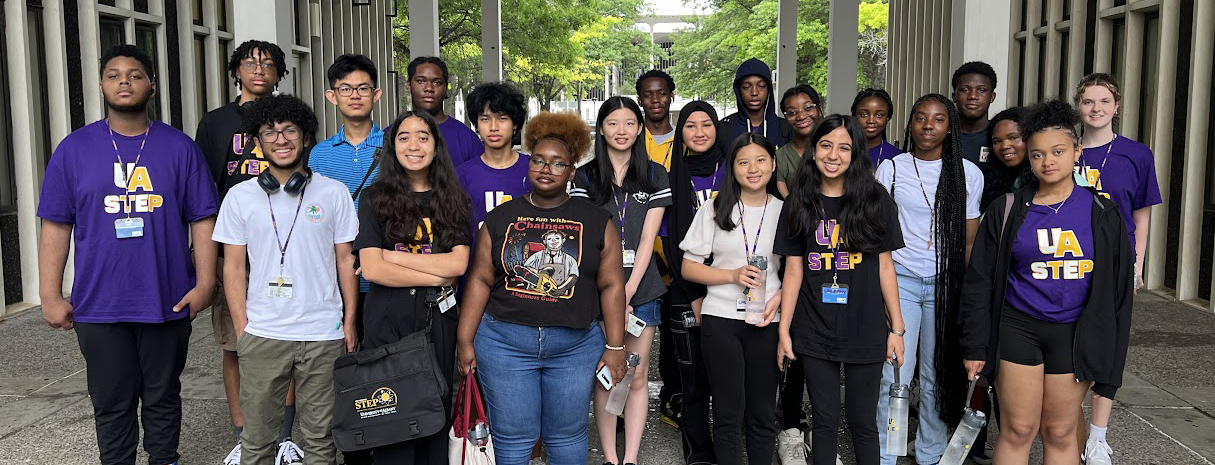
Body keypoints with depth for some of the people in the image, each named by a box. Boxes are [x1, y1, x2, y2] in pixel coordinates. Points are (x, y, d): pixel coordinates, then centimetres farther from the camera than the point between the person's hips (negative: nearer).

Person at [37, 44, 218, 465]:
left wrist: (205, 283, -6)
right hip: (99, 306, 0)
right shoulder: (74, 149, 2)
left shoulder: (179, 147, 1)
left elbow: (202, 220, 1)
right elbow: (56, 227, 2)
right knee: (112, 404, 11)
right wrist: (51, 296, -2)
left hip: (167, 302, 0)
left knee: (163, 398, 13)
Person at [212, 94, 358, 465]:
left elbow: (346, 261, 7)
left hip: (324, 335, 0)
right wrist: (241, 328, 0)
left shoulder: (334, 193, 4)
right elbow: (234, 267, 7)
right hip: (261, 336, 1)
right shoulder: (240, 197, 5)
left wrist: (350, 321, 3)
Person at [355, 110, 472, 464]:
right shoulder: (375, 198, 3)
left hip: (439, 319, 2)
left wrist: (394, 257, -9)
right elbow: (371, 269, -7)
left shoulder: (454, 200, 9)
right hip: (388, 319, -2)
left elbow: (458, 263, -5)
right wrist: (437, 276, -8)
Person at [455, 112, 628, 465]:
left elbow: (611, 286, 1)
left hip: (576, 346, 0)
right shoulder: (501, 218, 5)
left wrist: (615, 346, -3)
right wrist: (464, 340, 0)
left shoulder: (596, 222, 3)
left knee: (567, 436, 11)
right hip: (504, 342, 0)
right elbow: (480, 280, 4)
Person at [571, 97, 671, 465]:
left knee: (637, 377, 4)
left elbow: (647, 238, -1)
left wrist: (628, 291, -10)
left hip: (642, 289, 1)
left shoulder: (654, 175, 5)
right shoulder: (585, 177, 4)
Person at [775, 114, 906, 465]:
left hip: (866, 331, -1)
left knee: (863, 422, 7)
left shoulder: (876, 201, -1)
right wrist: (784, 330, 0)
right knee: (825, 421, 10)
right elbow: (793, 271, 3)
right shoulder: (799, 205, 2)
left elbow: (885, 267, 2)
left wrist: (897, 328, 0)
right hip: (815, 333, 1)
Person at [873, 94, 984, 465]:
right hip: (901, 280, -1)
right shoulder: (890, 169, 3)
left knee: (938, 373, 5)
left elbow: (970, 240, 8)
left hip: (946, 283, 1)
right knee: (895, 375, -6)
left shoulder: (968, 174, 5)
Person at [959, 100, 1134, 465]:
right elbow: (979, 282, 1)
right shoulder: (1007, 210, 0)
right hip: (1017, 329, -1)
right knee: (1017, 430, 2)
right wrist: (975, 346, -1)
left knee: (1060, 434, 8)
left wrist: (1110, 348, 3)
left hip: (1074, 335, 1)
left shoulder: (1100, 212, 2)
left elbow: (1118, 286, 6)